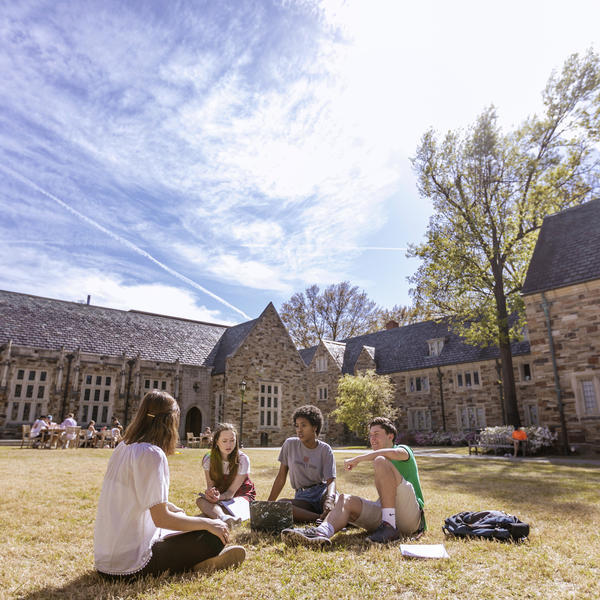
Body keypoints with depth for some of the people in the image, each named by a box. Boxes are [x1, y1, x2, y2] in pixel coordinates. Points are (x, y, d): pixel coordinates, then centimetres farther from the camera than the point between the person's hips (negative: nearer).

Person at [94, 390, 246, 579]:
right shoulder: (151, 453, -20)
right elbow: (161, 518, -21)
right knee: (214, 537, -5)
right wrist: (207, 523, -10)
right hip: (129, 566, -9)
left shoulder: (123, 448, 6)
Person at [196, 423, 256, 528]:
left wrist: (219, 497, -37)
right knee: (200, 500, -31)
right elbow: (210, 485, -9)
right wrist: (210, 493, -33)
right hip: (220, 496, 1)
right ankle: (223, 517, -56)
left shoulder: (242, 459, -17)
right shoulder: (208, 459, -9)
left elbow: (231, 491, -16)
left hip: (241, 495, -1)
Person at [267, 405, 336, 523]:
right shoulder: (290, 444, 3)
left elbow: (331, 480, -11)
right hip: (302, 497, 3)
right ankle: (322, 518, -32)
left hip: (322, 492, -3)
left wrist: (329, 500, -33)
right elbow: (281, 478, 8)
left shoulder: (325, 449, -1)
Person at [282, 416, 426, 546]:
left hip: (411, 517, -6)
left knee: (380, 461, -22)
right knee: (345, 500, -15)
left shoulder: (403, 449, 9)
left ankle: (389, 526, -26)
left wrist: (357, 459, -12)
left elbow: (392, 453, -16)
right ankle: (322, 532, -45)